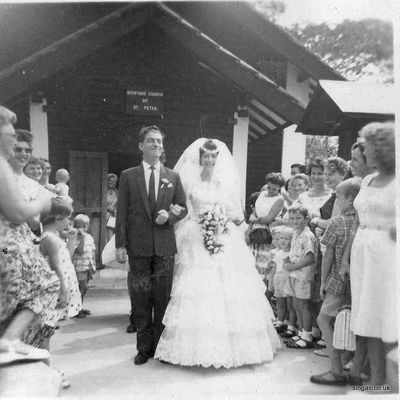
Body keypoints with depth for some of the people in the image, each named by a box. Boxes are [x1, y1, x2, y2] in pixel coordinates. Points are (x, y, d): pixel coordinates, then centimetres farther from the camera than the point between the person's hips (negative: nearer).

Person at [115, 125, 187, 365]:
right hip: (138, 246, -1)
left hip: (165, 246, 1)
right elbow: (121, 212, 1)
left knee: (163, 298, 7)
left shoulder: (173, 177, 9)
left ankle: (161, 346, 23)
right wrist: (120, 244, -5)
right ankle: (144, 348, 22)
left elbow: (183, 208, 12)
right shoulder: (128, 176, 5)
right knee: (141, 299, 8)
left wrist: (170, 215, -10)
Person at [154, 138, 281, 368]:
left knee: (230, 292, -1)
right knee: (197, 290, -6)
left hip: (226, 243, 2)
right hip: (197, 242, -1)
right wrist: (198, 220, -9)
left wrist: (225, 221, -6)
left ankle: (233, 344, 13)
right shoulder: (189, 180, 5)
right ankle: (199, 345, 8)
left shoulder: (228, 181, 10)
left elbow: (237, 215, 12)